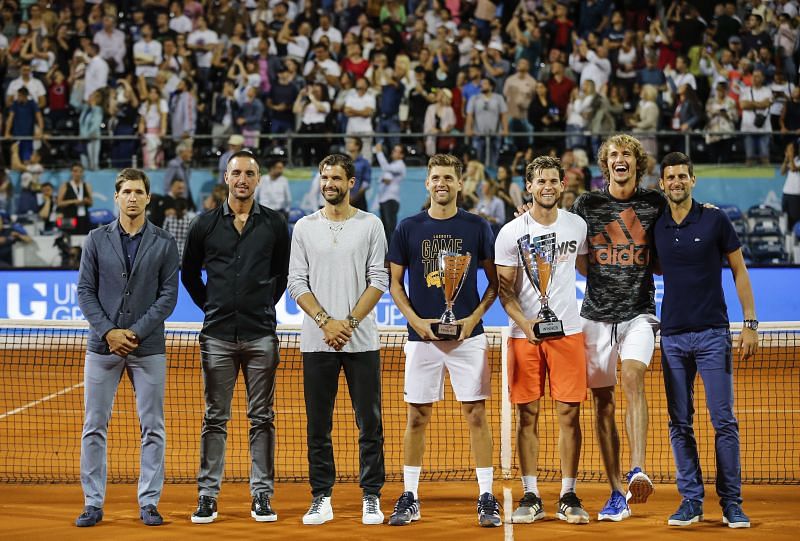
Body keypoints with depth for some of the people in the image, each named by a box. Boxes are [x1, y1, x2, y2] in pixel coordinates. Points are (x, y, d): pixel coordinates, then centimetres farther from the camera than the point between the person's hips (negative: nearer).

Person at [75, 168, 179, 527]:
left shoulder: (164, 243, 3)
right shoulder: (97, 240, 5)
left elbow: (168, 295, -1)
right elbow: (85, 291, 3)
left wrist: (136, 332, -11)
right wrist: (108, 332, -10)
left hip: (148, 347, 0)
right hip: (102, 346, 1)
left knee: (153, 428, 1)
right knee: (94, 427, 1)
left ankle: (149, 503, 8)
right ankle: (93, 503, 7)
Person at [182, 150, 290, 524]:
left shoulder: (274, 224, 5)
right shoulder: (205, 224, 5)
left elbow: (283, 272, 16)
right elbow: (189, 273, 15)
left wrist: (265, 304, 10)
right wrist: (211, 306, 10)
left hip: (261, 335, 0)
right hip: (217, 335, 0)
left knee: (262, 418, 3)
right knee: (215, 419, 3)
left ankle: (262, 496, 7)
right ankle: (207, 496, 6)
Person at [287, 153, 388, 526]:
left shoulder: (370, 225, 4)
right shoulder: (304, 227, 8)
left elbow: (379, 281, 0)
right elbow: (297, 283, 3)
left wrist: (350, 322, -11)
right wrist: (326, 322, -10)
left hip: (361, 339, -1)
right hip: (316, 341, 1)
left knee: (369, 423, 0)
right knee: (318, 425, 3)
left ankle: (371, 498, 6)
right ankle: (321, 498, 10)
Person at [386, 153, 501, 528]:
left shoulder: (477, 228, 3)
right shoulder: (408, 229, 4)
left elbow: (494, 282, 8)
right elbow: (395, 284, 7)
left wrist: (475, 317, -7)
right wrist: (416, 320, -6)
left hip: (468, 335, -1)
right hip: (422, 335, 1)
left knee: (476, 414, -1)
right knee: (417, 416, 4)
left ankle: (486, 497, 3)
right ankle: (410, 498, 12)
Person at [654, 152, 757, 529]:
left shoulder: (714, 220, -2)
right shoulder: (655, 227, 7)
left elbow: (739, 270, 2)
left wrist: (750, 323, -4)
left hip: (712, 334, -3)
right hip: (672, 336, 3)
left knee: (724, 421, -4)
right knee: (680, 424, 3)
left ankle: (731, 503, 1)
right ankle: (690, 501, 9)